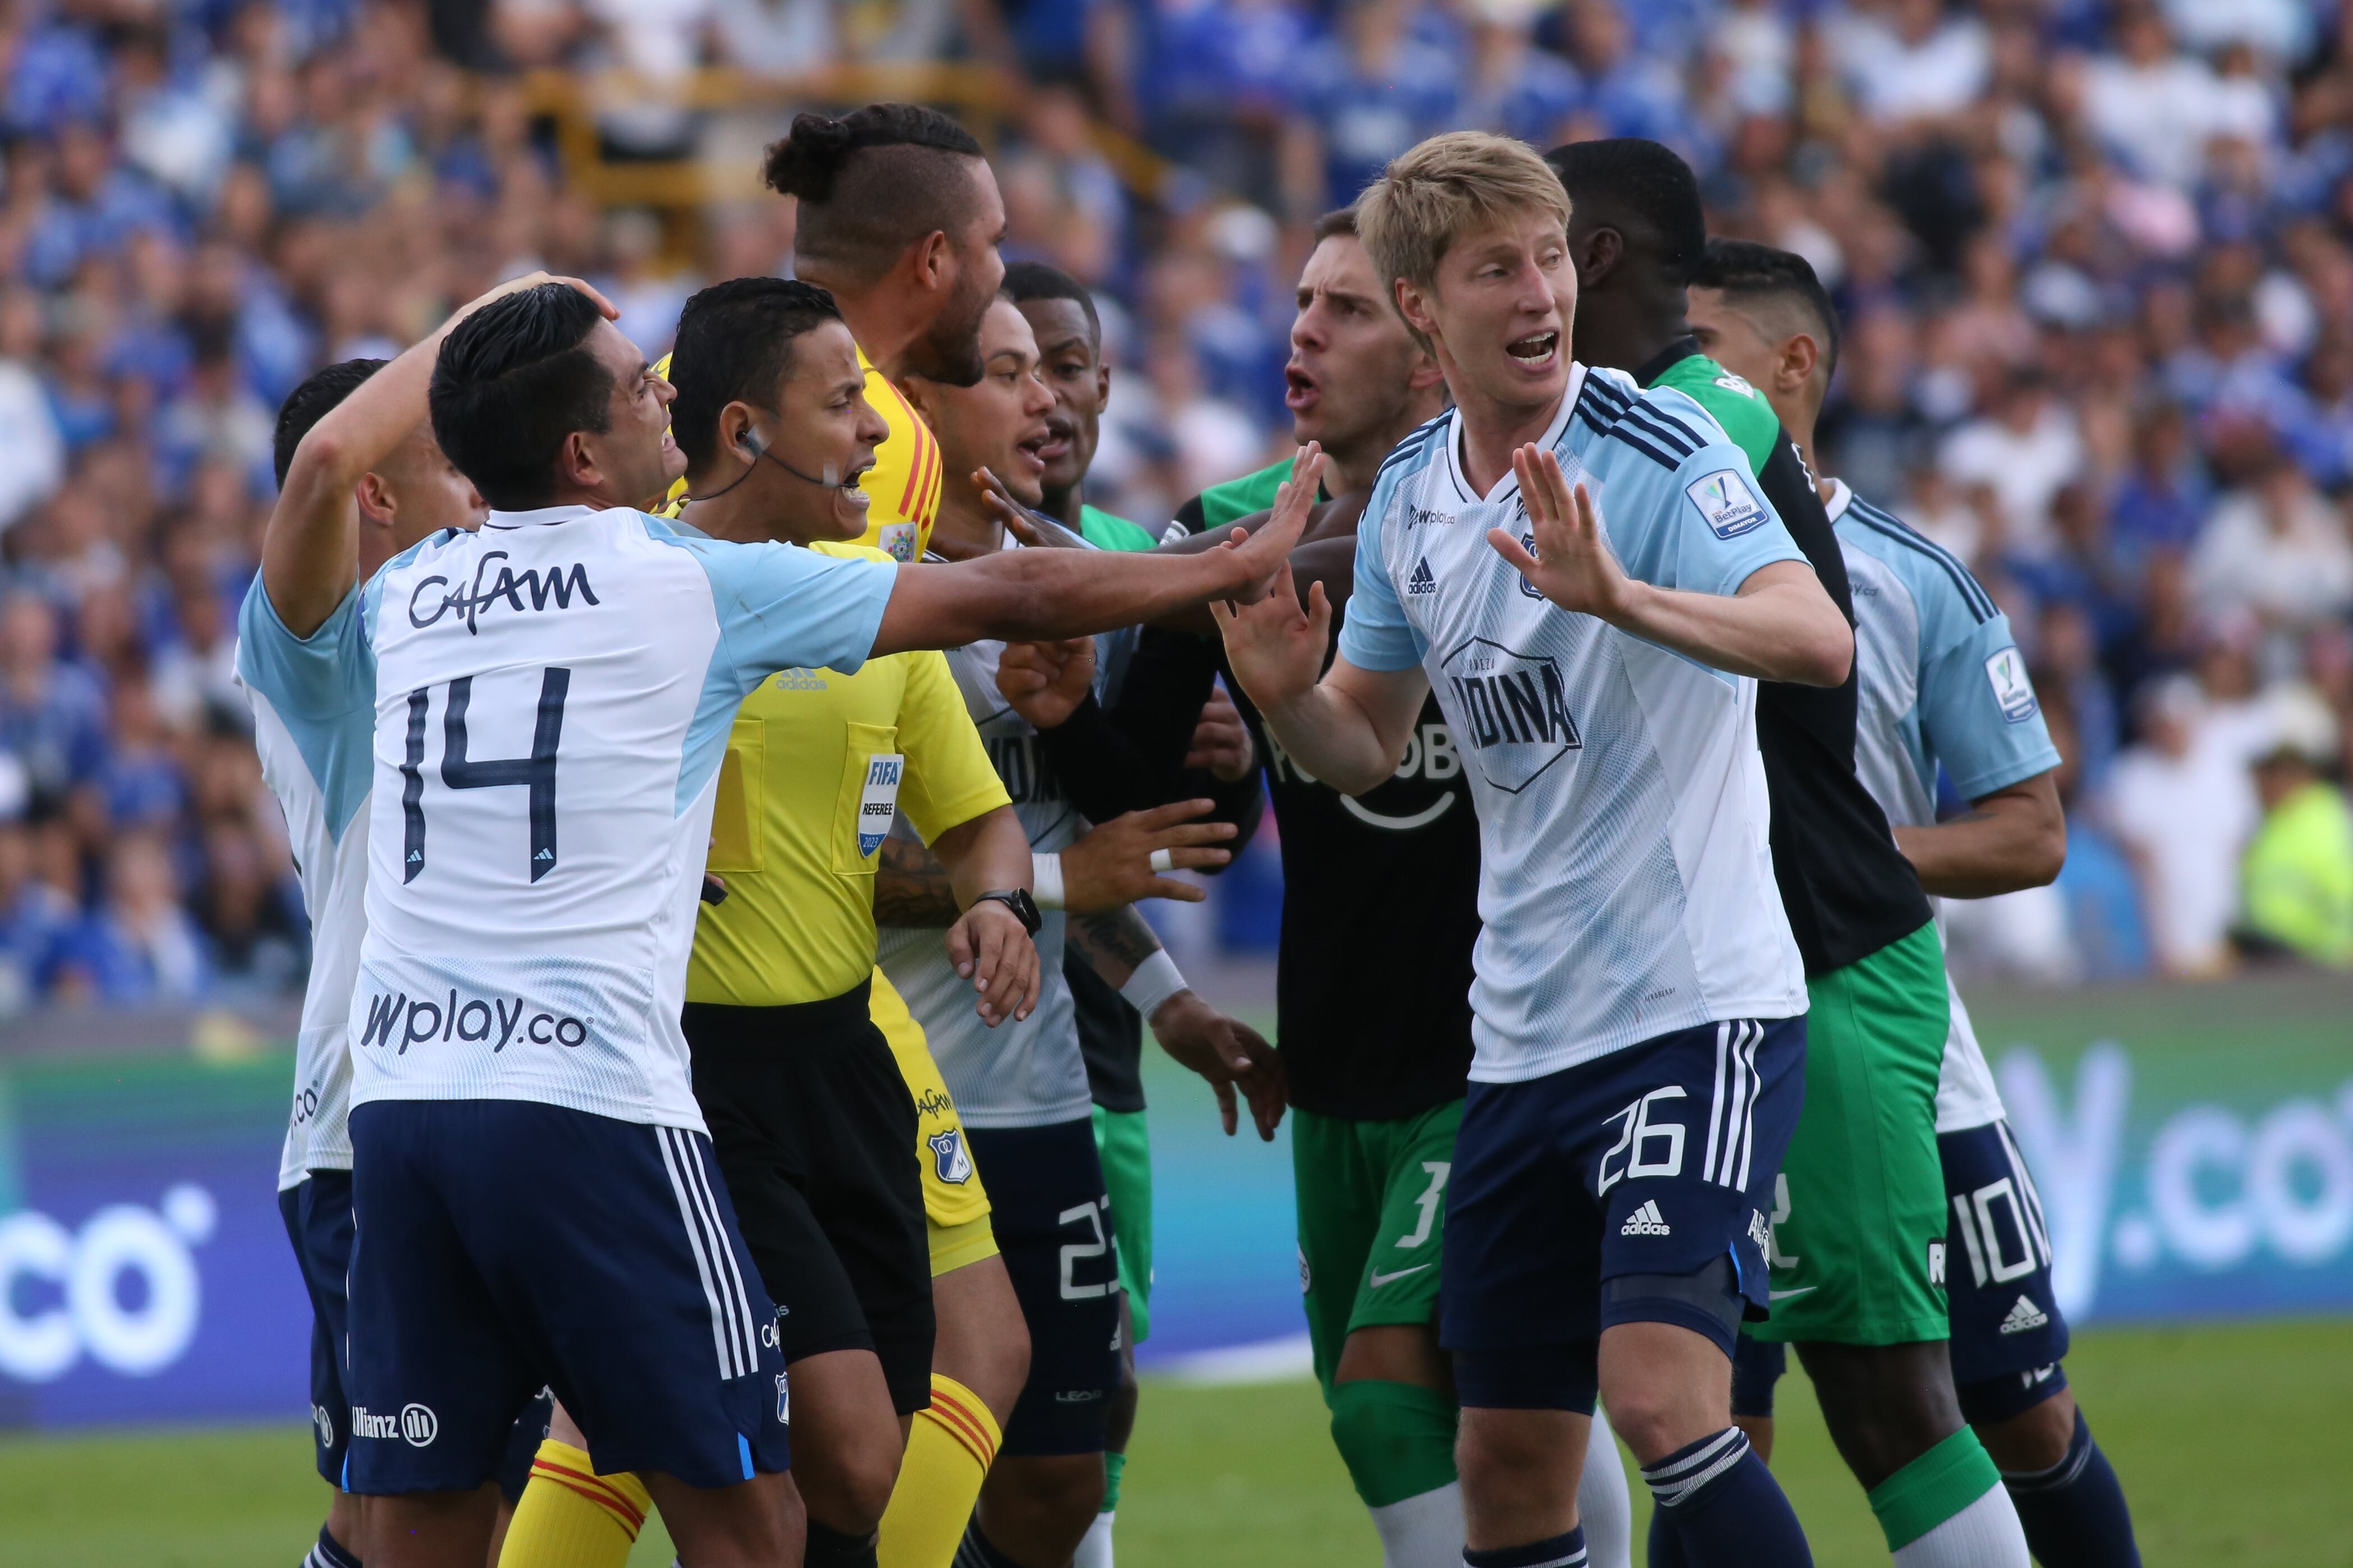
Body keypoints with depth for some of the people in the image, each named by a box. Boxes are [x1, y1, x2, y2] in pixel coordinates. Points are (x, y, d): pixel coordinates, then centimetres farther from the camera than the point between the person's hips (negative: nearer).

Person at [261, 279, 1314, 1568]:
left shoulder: (403, 601, 14)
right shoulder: (697, 585, 2)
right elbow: (1008, 598, 9)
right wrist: (1238, 568, 23)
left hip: (398, 1094, 5)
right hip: (590, 1096, -5)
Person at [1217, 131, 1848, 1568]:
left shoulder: (1659, 451, -11)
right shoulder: (1408, 501, 8)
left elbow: (1817, 641, -26)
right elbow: (1367, 750, 19)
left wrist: (1622, 596, -42)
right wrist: (1285, 693, -4)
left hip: (1698, 1005, -7)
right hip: (1523, 1041, 7)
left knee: (1660, 1393, -23)